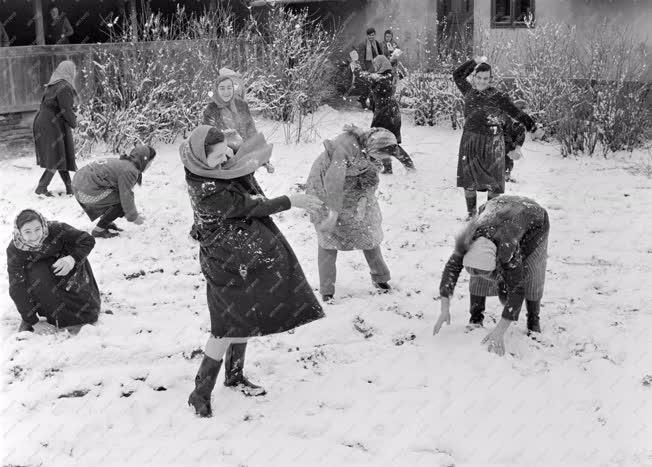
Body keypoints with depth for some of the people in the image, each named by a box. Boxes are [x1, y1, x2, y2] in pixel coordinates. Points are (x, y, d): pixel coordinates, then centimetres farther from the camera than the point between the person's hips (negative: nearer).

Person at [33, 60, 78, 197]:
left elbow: (45, 105, 14)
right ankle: (41, 188, -2)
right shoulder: (64, 88, -17)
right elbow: (66, 110, -19)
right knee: (56, 159, -1)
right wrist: (74, 123, -1)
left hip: (42, 122, 9)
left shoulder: (52, 86, 10)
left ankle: (69, 187, 20)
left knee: (61, 157, 14)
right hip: (53, 126, -9)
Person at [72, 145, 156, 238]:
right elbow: (126, 197, -13)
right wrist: (134, 217, 1)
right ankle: (99, 230, -1)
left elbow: (125, 191, 26)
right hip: (87, 193, -10)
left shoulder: (123, 163, 17)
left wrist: (134, 214, 31)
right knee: (123, 201, -8)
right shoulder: (129, 171, -14)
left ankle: (106, 222, 26)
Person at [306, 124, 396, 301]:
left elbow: (371, 178, -11)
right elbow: (334, 180, -40)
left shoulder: (372, 148, -16)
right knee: (328, 237, -2)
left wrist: (363, 201, -24)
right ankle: (326, 292, 4)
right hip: (325, 189, -6)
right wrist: (334, 213, -38)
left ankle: (380, 278, 26)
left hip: (354, 192, 6)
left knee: (368, 232, 10)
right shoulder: (347, 146, -38)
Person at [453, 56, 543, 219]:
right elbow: (457, 75, 18)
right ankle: (471, 214, 21)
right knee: (468, 181, 8)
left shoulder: (498, 96, -7)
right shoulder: (469, 92, 6)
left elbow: (517, 113, -4)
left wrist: (533, 128, -4)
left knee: (493, 182, 2)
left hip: (491, 143, -4)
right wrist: (475, 62, 12)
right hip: (470, 142, 4)